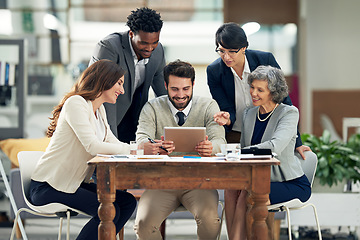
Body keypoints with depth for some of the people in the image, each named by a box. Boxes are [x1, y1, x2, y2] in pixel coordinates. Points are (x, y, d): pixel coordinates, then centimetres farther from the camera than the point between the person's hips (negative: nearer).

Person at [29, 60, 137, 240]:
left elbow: (113, 144, 7)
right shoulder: (76, 103, -15)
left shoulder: (99, 110, 16)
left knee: (127, 201, -5)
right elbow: (92, 146, -25)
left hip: (74, 183, 9)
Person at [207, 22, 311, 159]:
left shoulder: (266, 60, -11)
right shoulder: (213, 71, -9)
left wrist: (297, 142, -8)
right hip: (234, 137, 0)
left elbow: (283, 100, -5)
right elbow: (227, 110, -7)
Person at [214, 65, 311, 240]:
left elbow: (274, 147, -26)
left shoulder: (289, 113, -10)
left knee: (249, 194, -30)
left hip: (293, 185, -5)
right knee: (231, 190, -25)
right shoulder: (249, 114, 10)